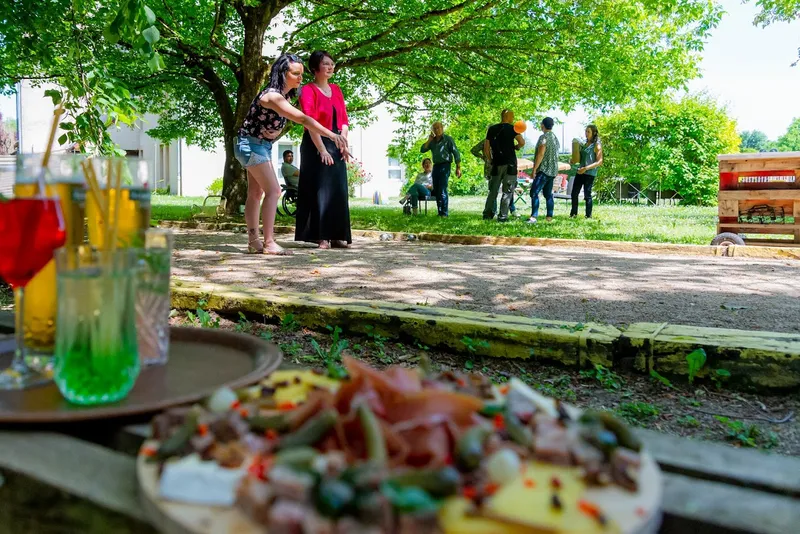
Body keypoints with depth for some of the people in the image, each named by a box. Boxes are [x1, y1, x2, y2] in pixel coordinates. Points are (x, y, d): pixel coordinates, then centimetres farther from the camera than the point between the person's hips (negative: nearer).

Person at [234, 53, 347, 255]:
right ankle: (269, 243, -13)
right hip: (251, 145, -10)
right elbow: (303, 119, -38)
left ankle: (254, 242, 15)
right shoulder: (273, 96, -26)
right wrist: (332, 135, -44)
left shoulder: (284, 95, 5)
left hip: (262, 145, 10)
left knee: (256, 193, 10)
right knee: (273, 191, -14)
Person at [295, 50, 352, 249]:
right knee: (319, 189, -5)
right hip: (316, 145, -6)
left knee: (338, 190, 6)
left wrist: (344, 143, -2)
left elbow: (344, 119, 12)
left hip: (336, 145, 6)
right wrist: (322, 150, -20)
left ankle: (337, 236, 12)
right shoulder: (308, 90, -5)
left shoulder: (336, 90, 15)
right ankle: (319, 237, -1)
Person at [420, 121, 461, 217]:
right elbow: (422, 150, 7)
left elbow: (456, 153, -2)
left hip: (445, 165, -6)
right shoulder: (432, 141, 15)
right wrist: (429, 140, -2)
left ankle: (444, 213, -11)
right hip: (436, 166, 6)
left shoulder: (448, 139, 0)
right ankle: (440, 211, 14)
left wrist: (458, 168, -8)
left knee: (442, 189, -13)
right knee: (436, 190, 6)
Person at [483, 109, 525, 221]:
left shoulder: (491, 129, 9)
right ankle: (502, 216, -4)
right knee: (507, 191, 0)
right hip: (510, 164, -4)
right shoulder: (511, 128, -3)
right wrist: (516, 147, 5)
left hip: (496, 164, 4)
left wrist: (490, 161, 17)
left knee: (493, 190, 12)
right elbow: (522, 142, -16)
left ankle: (487, 214, 12)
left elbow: (486, 148, 7)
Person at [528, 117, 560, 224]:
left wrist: (534, 169, -16)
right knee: (548, 194, 12)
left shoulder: (544, 137, -11)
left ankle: (534, 217, -24)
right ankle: (549, 217, 10)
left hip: (544, 170, -9)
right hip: (553, 171, 9)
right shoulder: (555, 138, 15)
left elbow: (540, 154, -18)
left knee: (534, 192, -14)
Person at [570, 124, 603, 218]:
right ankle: (573, 213, 16)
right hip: (580, 171, 7)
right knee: (574, 193, 6)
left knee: (587, 194, -4)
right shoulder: (585, 144, 14)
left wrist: (586, 168, -22)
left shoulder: (597, 145, -7)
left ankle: (588, 216, 6)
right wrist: (574, 160, 5)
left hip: (590, 173, -7)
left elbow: (599, 162, -14)